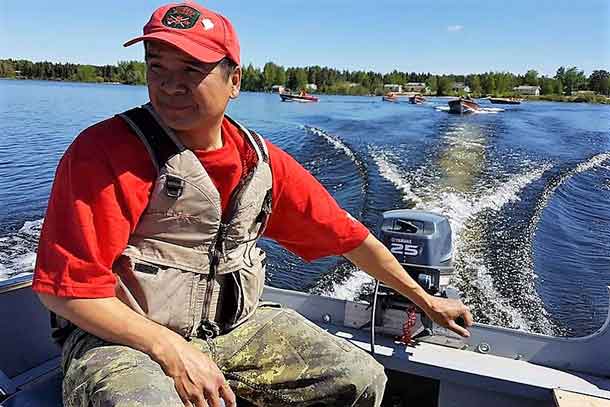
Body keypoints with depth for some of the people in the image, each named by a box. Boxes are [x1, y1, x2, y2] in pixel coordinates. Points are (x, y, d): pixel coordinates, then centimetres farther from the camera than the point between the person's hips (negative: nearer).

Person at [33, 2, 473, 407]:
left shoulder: (262, 160, -2)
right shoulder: (105, 151, -15)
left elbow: (345, 232, 5)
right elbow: (67, 288, -15)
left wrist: (425, 299, 13)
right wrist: (171, 350, -22)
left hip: (234, 328, 5)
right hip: (123, 337, -4)